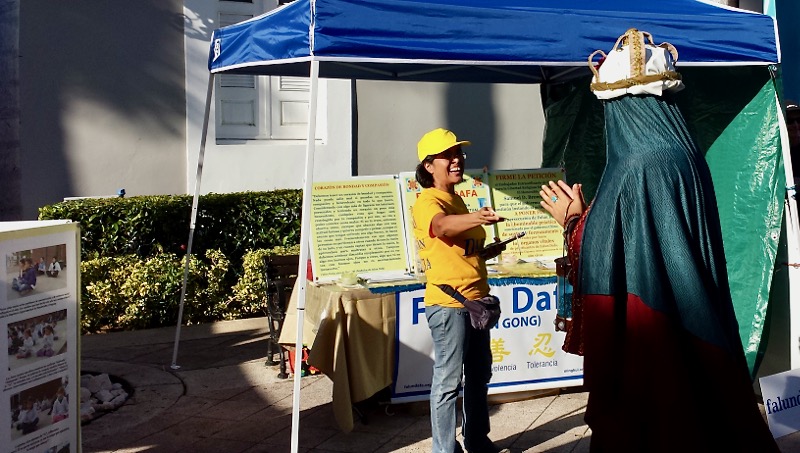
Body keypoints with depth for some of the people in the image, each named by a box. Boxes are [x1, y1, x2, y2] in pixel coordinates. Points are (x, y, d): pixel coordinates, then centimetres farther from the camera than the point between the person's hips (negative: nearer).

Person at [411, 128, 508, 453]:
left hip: (475, 300, 10)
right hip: (448, 303, -9)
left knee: (479, 375, 18)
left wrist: (487, 251, 11)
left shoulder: (457, 200, 16)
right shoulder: (427, 202, -12)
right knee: (448, 381, -5)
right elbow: (441, 225, -37)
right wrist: (476, 218, -54)